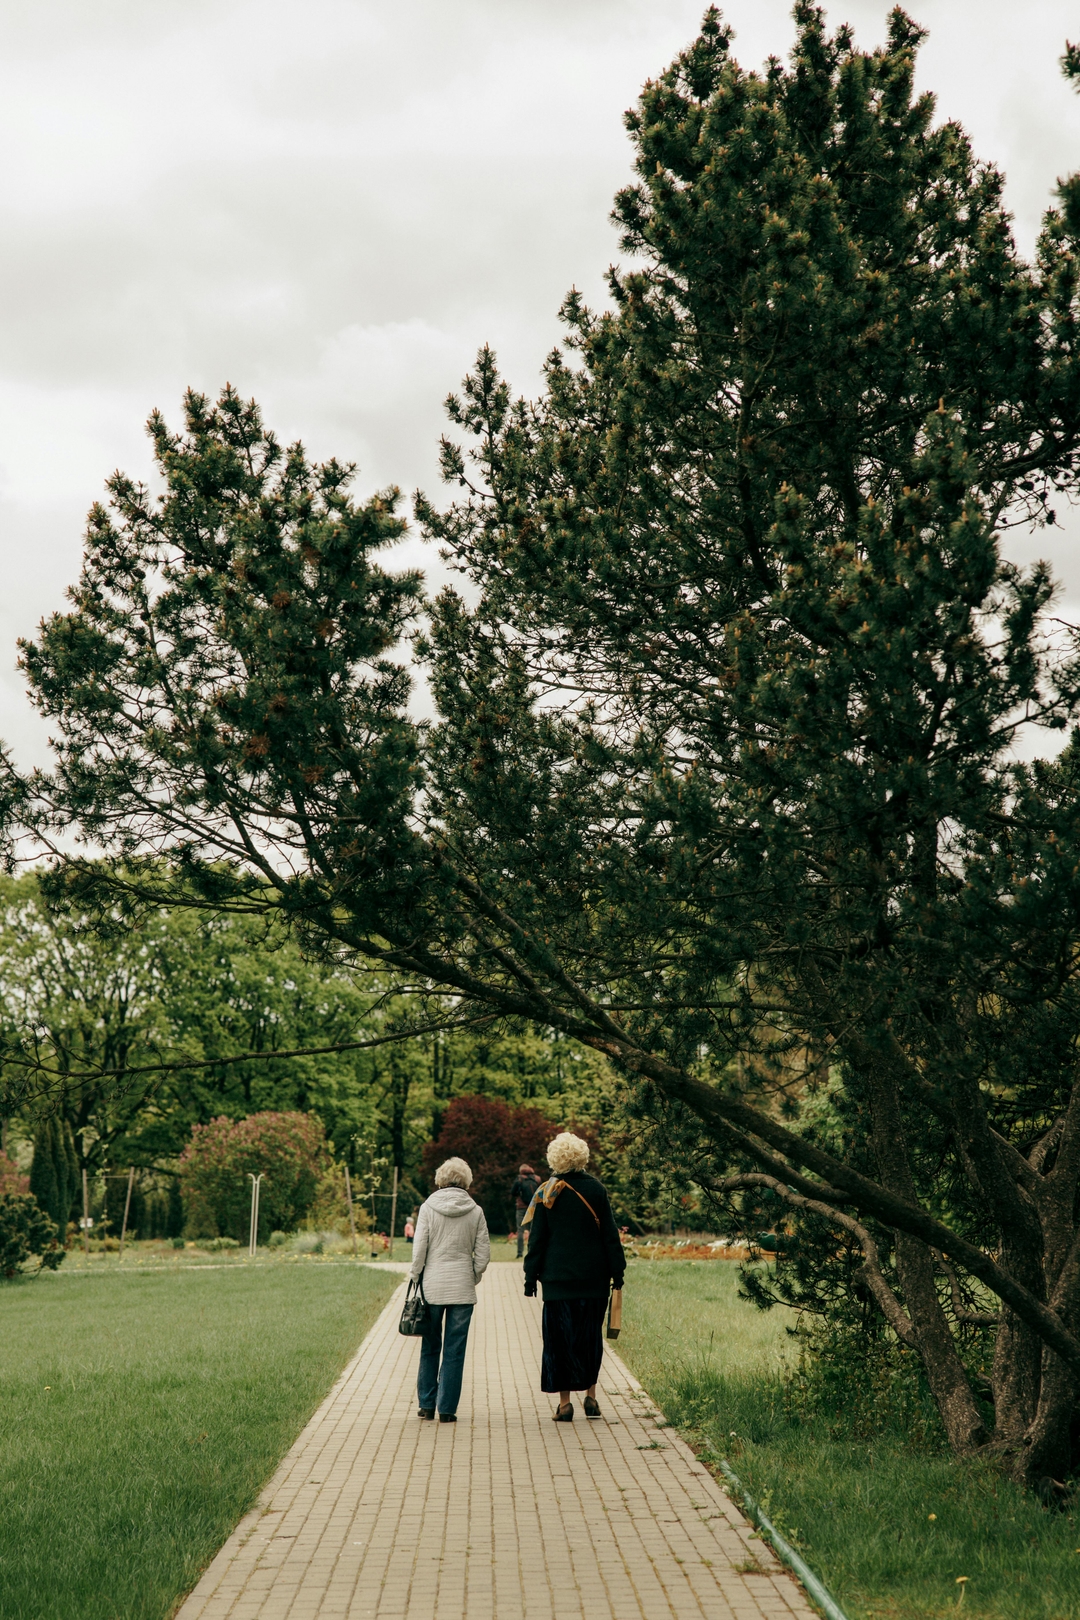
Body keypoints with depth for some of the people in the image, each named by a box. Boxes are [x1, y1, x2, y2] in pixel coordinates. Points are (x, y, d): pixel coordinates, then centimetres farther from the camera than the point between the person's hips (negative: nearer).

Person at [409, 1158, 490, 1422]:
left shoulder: (428, 1207, -3)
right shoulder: (475, 1211, 0)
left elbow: (419, 1249, -4)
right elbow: (483, 1253, 0)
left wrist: (415, 1277, 7)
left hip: (432, 1285, 0)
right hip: (462, 1288, 0)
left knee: (430, 1346, 14)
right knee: (454, 1350, 5)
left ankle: (427, 1404, 18)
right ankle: (447, 1409, 6)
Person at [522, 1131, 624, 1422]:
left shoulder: (546, 1193, -4)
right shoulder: (596, 1189, -2)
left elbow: (536, 1238, -1)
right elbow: (610, 1233, 0)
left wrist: (531, 1276, 5)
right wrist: (617, 1270, 7)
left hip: (558, 1277, -1)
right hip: (594, 1277, 1)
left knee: (560, 1337, 4)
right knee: (591, 1335, 15)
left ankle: (565, 1402, 3)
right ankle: (591, 1395, 15)